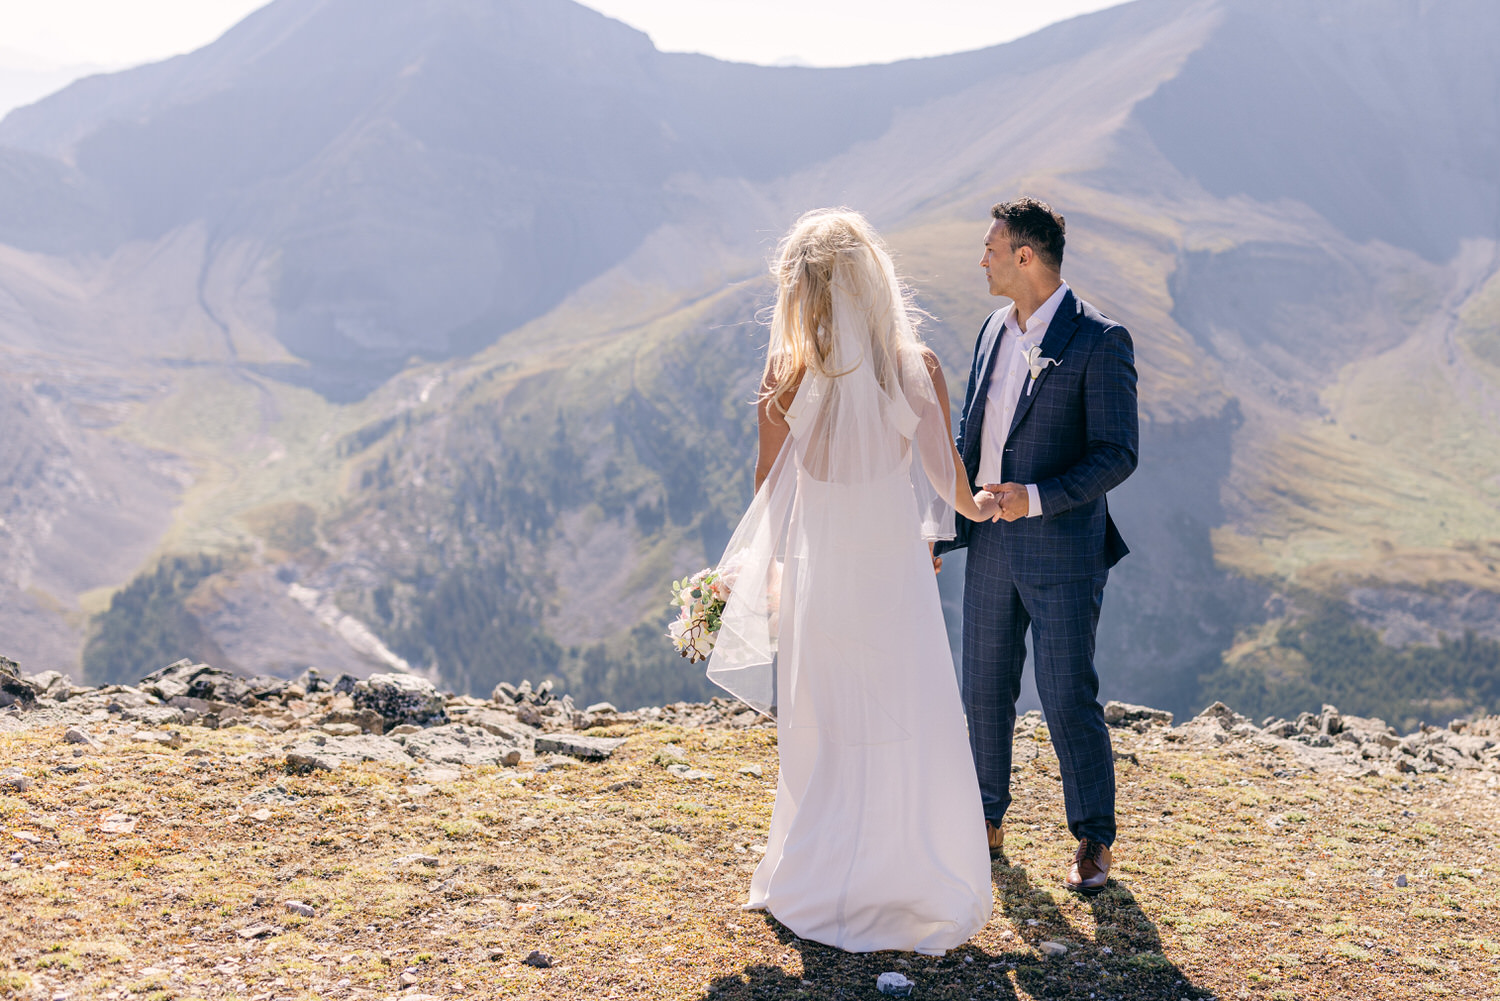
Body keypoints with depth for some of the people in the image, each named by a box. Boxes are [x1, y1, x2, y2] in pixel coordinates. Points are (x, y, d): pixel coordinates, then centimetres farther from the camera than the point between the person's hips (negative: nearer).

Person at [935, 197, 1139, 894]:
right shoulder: (994, 330, 10)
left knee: (1069, 698, 0)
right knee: (985, 691, 14)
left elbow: (1118, 453, -14)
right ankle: (987, 821, 31)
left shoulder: (1100, 340, -12)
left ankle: (1093, 841, 17)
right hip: (991, 546, 7)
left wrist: (1036, 497, -25)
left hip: (1062, 551, -6)